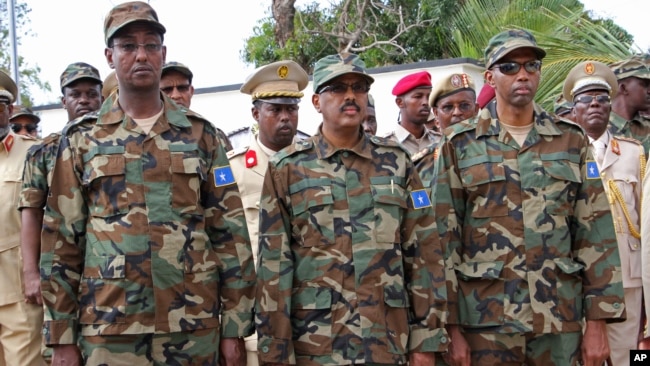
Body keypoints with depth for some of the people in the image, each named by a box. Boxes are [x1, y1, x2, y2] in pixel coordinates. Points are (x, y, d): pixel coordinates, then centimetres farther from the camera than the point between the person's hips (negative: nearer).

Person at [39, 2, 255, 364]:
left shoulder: (200, 135, 6)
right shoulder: (82, 139, 5)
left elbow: (230, 234, 3)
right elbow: (61, 242, 4)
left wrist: (235, 326, -1)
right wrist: (62, 337, 0)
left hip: (194, 325, 1)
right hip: (108, 329, 0)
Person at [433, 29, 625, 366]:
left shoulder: (572, 141, 8)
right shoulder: (460, 145, 2)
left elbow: (596, 234, 5)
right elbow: (445, 240, -1)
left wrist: (598, 320, 0)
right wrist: (452, 327, -6)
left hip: (561, 317, 2)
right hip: (486, 320, -2)